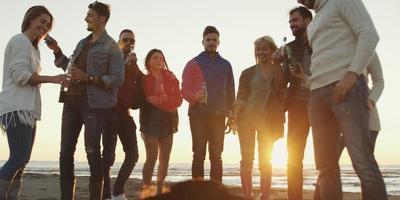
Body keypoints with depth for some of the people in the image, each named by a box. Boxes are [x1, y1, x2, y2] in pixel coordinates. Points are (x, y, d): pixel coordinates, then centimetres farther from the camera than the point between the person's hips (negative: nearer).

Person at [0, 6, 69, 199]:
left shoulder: (31, 46, 28)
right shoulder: (20, 40, -3)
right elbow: (20, 74, -13)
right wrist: (51, 78, -13)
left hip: (26, 109, 10)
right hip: (18, 108, -10)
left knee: (21, 160, 5)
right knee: (19, 158, -16)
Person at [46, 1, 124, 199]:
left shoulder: (111, 46, -3)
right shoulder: (82, 43, 18)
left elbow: (117, 79, -10)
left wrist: (89, 78, -18)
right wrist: (57, 52, 16)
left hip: (94, 105, -7)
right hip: (71, 101, 7)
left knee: (92, 152, -4)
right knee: (66, 152, 5)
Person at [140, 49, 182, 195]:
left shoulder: (171, 78, 9)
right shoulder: (144, 79, 4)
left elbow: (178, 100, 0)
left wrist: (163, 99, -14)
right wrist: (149, 100, -15)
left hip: (168, 120, 3)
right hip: (150, 120, -3)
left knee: (164, 159, 4)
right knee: (152, 157, -13)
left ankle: (159, 191, 14)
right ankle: (145, 190, -6)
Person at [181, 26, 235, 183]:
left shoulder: (225, 65, 14)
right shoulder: (193, 63, 7)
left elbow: (230, 91, 14)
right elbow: (184, 89, 1)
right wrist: (194, 96, -21)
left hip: (218, 116, 2)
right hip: (198, 115, -2)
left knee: (216, 156, 3)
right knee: (199, 155, -2)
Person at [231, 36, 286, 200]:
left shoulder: (281, 71, 5)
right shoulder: (248, 73, 7)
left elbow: (282, 95, -2)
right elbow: (241, 97, 0)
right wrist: (235, 115, -11)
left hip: (269, 121, 0)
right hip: (247, 119, 1)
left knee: (265, 161, 4)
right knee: (247, 160, 0)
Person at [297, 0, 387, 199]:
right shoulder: (313, 25, 29)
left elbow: (369, 34, -7)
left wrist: (351, 74, -19)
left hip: (347, 87, -8)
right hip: (317, 94, 8)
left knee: (363, 162, -17)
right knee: (325, 165, 2)